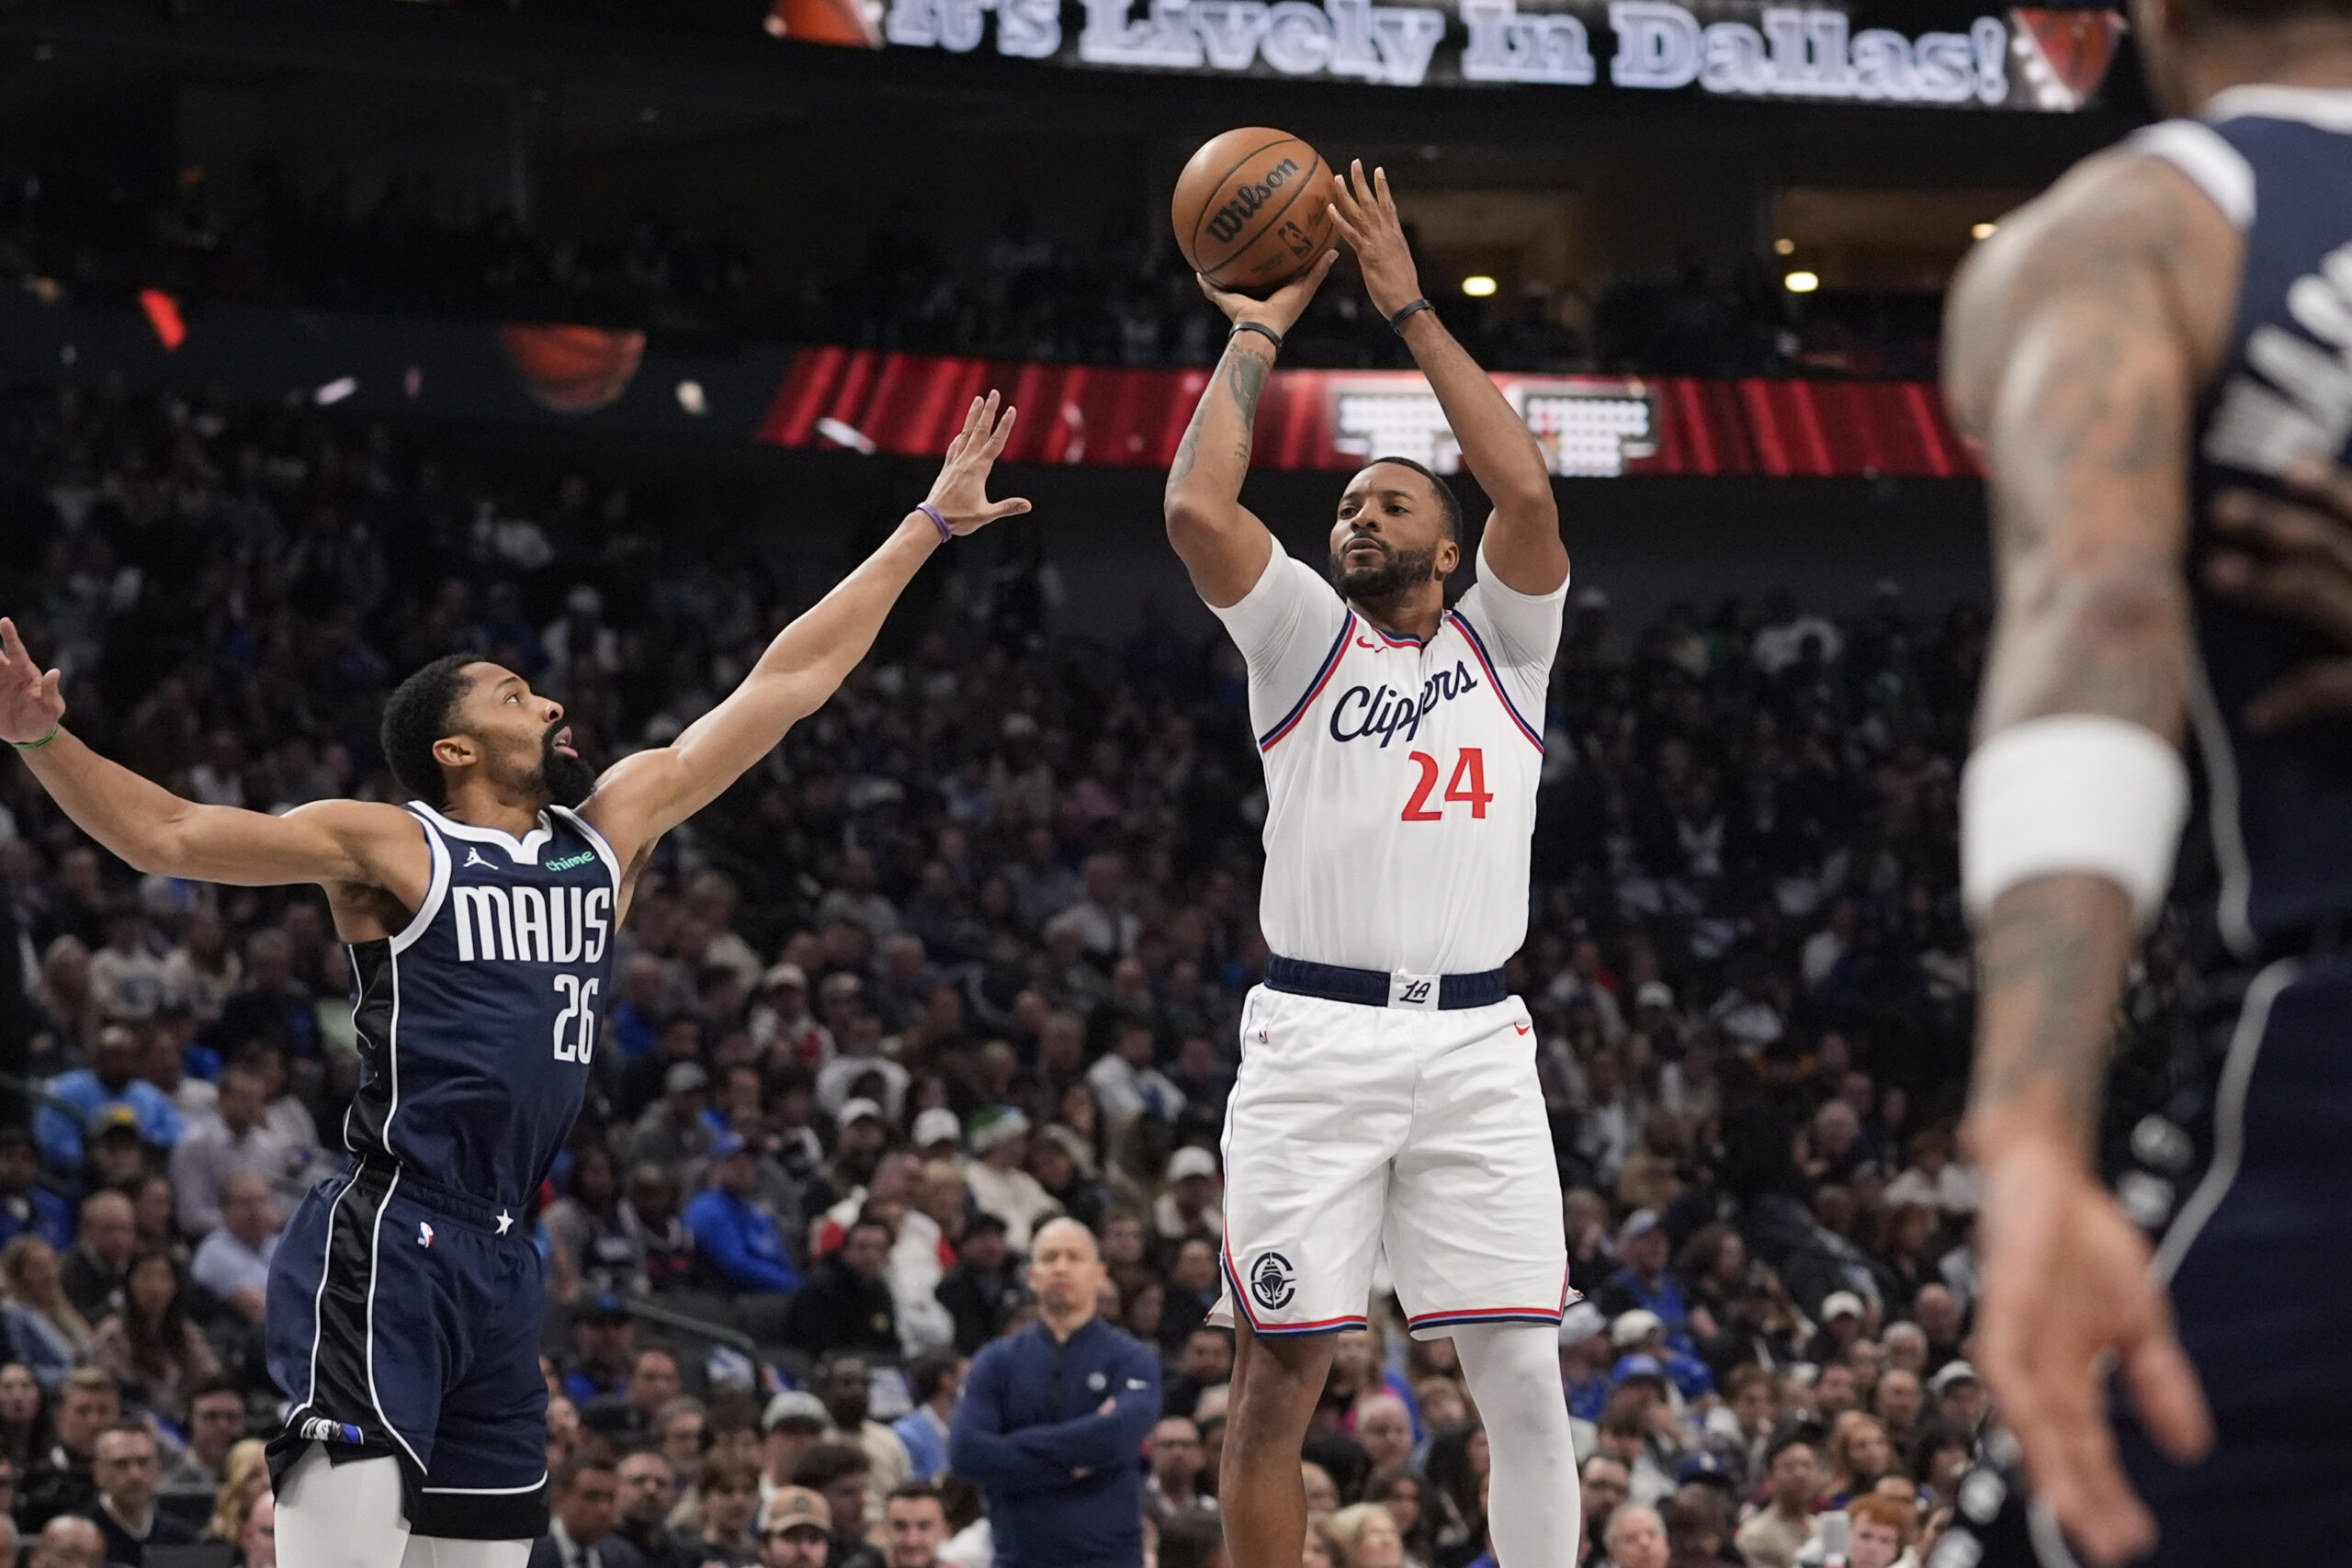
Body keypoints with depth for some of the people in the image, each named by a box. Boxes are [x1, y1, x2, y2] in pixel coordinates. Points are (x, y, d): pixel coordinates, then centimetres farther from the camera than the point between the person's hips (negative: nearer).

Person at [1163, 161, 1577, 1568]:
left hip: (1476, 1044, 1)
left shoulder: (1502, 644, 13)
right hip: (1316, 1040, -1)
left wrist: (1410, 307, -1)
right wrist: (1259, 330, 3)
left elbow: (1529, 491, -5)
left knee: (1526, 1379, -4)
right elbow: (1199, 511, -6)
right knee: (1281, 1376, -1)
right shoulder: (1304, 639, 11)